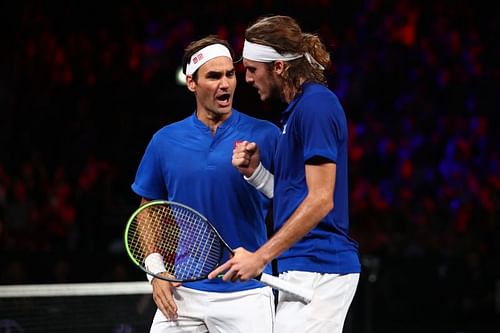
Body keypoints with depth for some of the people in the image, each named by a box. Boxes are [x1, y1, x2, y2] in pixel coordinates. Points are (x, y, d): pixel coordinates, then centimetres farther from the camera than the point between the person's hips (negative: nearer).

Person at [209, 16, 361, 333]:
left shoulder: (316, 105, -13)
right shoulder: (297, 107, 18)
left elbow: (321, 199, -19)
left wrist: (260, 257, -20)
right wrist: (255, 170, 4)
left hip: (318, 268, -10)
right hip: (304, 268, 10)